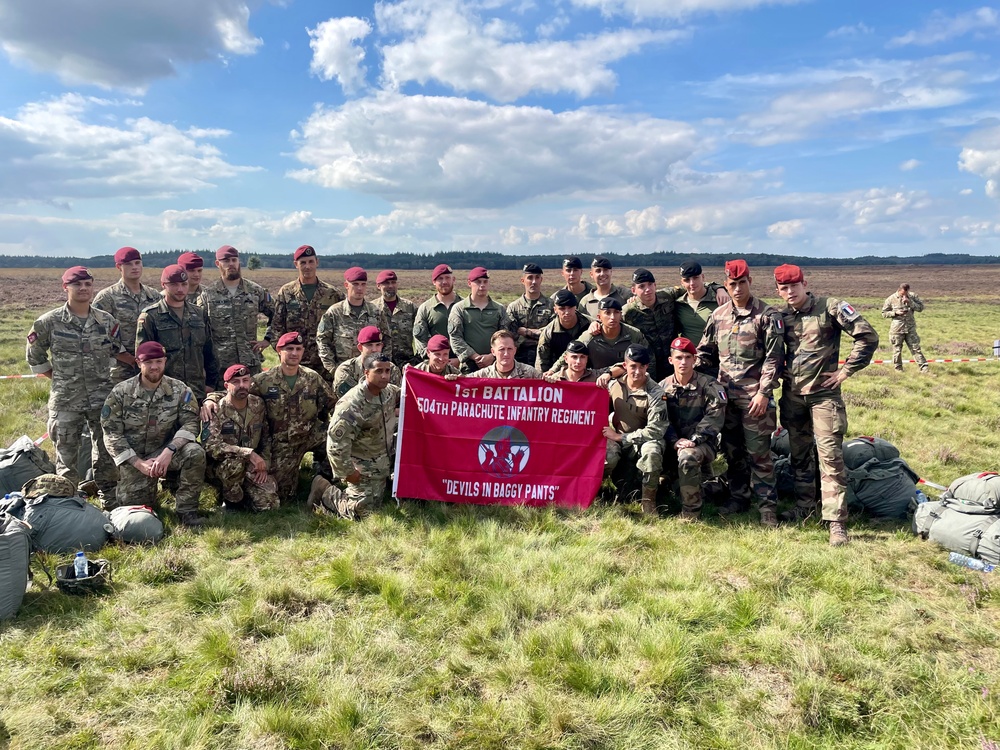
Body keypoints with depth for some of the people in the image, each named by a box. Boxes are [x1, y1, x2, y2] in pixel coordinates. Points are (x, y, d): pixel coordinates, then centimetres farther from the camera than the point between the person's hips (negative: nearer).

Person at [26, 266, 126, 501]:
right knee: (66, 456, 6)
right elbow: (34, 358, 6)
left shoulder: (107, 321, 1)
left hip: (103, 399, 2)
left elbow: (119, 351, 12)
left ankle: (111, 500, 25)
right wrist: (60, 379, 4)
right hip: (66, 400, -2)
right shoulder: (49, 322, -5)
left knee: (107, 452, 11)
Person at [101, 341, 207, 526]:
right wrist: (139, 463, -17)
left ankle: (186, 510, -15)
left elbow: (191, 423, -13)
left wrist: (169, 451, -30)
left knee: (195, 452, -30)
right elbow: (112, 434, -7)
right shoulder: (121, 392, -7)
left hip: (166, 452, 0)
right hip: (133, 458, 1)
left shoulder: (179, 390, -6)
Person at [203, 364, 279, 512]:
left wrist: (264, 464, -2)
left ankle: (242, 492, 16)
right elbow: (211, 446, -28)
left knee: (269, 503, -15)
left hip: (251, 467, 4)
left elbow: (266, 438, 11)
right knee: (235, 463, -38)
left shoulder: (258, 404, 0)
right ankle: (231, 499, -9)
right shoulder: (216, 410, -16)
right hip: (220, 466, -4)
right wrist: (248, 453, -33)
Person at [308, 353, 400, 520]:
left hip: (385, 460, 7)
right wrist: (348, 472, -20)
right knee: (360, 511, -2)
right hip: (363, 466, -7)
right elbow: (336, 443, -29)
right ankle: (325, 490, 20)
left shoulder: (390, 391, -7)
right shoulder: (351, 405, -31)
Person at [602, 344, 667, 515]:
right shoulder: (614, 384, -2)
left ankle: (649, 502, -17)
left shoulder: (655, 393, -14)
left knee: (652, 451, -36)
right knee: (608, 455, -33)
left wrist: (619, 437, -18)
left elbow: (655, 430, -19)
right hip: (616, 439, 2)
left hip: (643, 440, -1)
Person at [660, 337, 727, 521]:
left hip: (702, 444, -4)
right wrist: (674, 441, -18)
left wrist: (694, 440, -22)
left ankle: (690, 512, -21)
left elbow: (714, 416, -13)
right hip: (674, 445, 4)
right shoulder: (663, 386, 7)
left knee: (687, 456, -37)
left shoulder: (709, 385, -2)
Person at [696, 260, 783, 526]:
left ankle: (767, 504, 8)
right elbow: (705, 351, 17)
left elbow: (774, 357, -9)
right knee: (731, 449, 13)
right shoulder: (718, 314, 9)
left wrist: (763, 392, -15)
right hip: (726, 393, 5)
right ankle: (739, 496, 27)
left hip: (754, 395, -5)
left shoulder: (767, 315, -5)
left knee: (758, 451, -3)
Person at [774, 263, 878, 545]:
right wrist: (780, 370, 8)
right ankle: (805, 506, 29)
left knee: (830, 455, -8)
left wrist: (845, 371, -9)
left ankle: (836, 522, -4)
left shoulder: (830, 307, -9)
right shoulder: (781, 315, 5)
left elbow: (868, 337, -10)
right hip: (792, 394, 5)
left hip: (823, 392, -5)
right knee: (799, 454, 14)